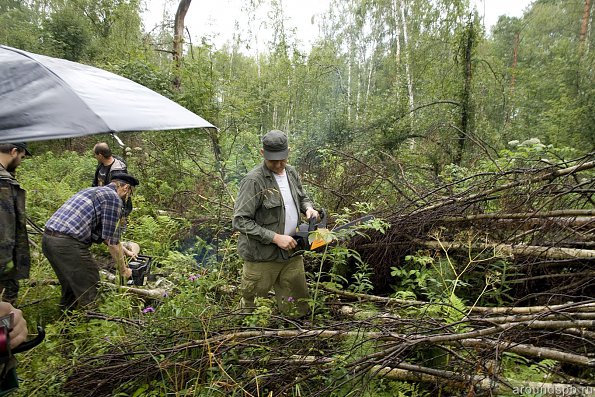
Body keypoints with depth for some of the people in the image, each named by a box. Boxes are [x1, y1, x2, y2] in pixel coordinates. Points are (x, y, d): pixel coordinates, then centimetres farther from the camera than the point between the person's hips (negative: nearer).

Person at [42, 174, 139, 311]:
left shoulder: (94, 190, 23)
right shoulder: (114, 198, -5)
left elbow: (102, 231, 32)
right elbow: (112, 240, -5)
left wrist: (124, 250, 38)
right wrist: (123, 270, 7)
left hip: (48, 238, 10)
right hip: (67, 243, -10)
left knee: (70, 286, 25)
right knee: (89, 291, 4)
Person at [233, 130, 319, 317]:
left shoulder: (292, 173, 4)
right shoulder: (253, 181, -19)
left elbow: (303, 198, 21)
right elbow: (240, 221, -21)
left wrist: (308, 208, -2)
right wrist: (275, 238, -22)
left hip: (291, 251, 6)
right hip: (262, 257, -6)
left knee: (299, 310, 16)